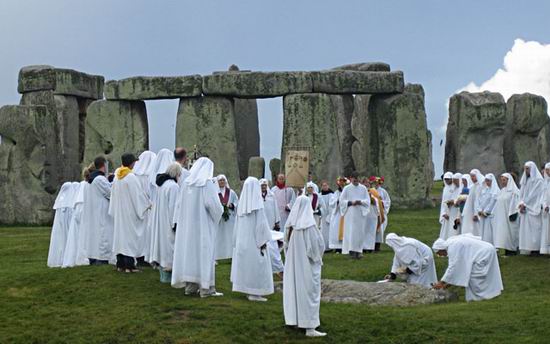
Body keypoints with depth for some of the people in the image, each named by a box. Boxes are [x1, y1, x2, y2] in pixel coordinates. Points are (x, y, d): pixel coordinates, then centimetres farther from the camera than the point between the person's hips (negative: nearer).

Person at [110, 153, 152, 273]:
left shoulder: (117, 176, 6)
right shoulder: (131, 177, -16)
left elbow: (114, 194, 12)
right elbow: (138, 193, -14)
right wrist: (148, 204, 0)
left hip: (119, 211, 7)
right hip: (130, 211, -7)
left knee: (120, 234, 11)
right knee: (130, 236, -3)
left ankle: (120, 264, 13)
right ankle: (129, 265, -5)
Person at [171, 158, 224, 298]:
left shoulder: (186, 183, 2)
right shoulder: (208, 184, -14)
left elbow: (180, 203, 10)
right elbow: (215, 207, -15)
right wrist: (220, 212, 5)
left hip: (187, 225, 6)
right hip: (203, 225, -6)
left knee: (189, 251, 12)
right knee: (204, 254, 0)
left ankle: (190, 286, 17)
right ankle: (206, 288, 1)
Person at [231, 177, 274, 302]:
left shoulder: (242, 203, 2)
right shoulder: (257, 203, -14)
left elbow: (238, 224, 8)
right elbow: (261, 223, -14)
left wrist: (238, 238, 16)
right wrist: (263, 241, -9)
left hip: (242, 239, 6)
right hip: (254, 240, -6)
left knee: (245, 263, 12)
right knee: (256, 264, -1)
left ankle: (246, 289, 17)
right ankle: (255, 293, -2)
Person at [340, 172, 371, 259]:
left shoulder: (363, 188, 7)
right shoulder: (347, 188, 3)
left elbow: (367, 200, 6)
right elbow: (342, 200, 1)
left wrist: (360, 202, -13)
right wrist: (351, 202, -14)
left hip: (361, 213, 2)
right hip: (350, 214, -2)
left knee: (360, 231, -1)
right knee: (351, 231, -7)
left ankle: (359, 250, 2)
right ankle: (352, 251, -6)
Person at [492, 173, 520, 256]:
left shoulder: (514, 191, -6)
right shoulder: (502, 191, 18)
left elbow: (515, 203, -13)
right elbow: (498, 204, 20)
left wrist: (512, 214, -20)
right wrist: (494, 214, 15)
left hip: (509, 216, -7)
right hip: (501, 216, 7)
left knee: (510, 232, -6)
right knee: (502, 233, 2)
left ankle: (512, 250, -1)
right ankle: (507, 251, 3)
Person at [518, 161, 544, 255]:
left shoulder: (538, 180, -5)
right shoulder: (525, 180, 18)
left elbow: (534, 194, -12)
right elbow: (522, 193, 14)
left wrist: (524, 204, -12)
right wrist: (521, 204, -3)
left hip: (534, 209, -7)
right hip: (526, 208, 7)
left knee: (534, 229, -9)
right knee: (526, 229, 1)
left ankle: (536, 249, -9)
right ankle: (530, 248, 1)